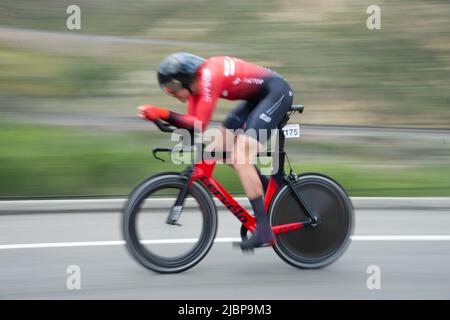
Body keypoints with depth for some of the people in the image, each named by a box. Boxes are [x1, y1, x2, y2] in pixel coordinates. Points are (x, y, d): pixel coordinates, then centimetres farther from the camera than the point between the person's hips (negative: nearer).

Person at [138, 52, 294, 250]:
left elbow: (200, 124, -28)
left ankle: (263, 229, -20)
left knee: (240, 157, -19)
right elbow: (192, 121, 0)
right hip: (258, 97, 10)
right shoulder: (195, 81, 2)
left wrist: (163, 114, -31)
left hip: (276, 92, -10)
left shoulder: (209, 77, -25)